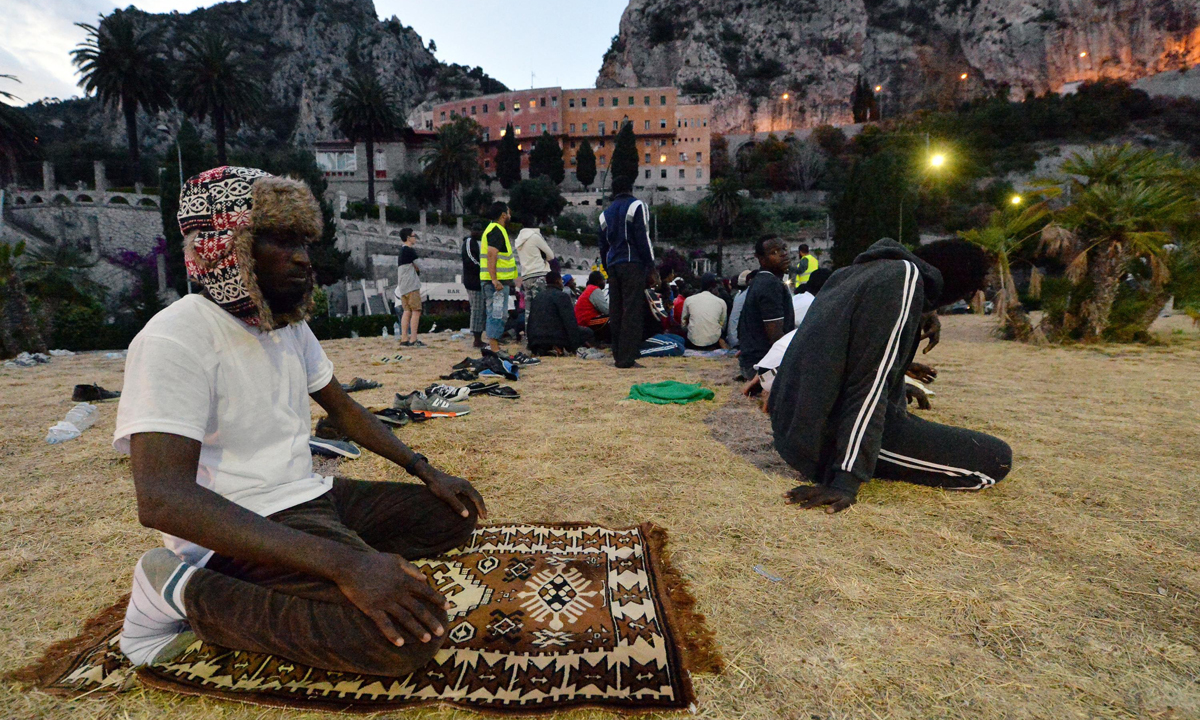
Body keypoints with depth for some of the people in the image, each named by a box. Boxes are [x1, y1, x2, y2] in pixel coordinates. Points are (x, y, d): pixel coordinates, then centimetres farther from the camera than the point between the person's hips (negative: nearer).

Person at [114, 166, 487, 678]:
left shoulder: (290, 325, 7)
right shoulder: (176, 340, -19)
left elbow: (342, 408, 17)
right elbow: (162, 498, -31)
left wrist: (425, 470, 5)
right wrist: (343, 564, -39)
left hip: (311, 497, 9)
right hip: (238, 531, -9)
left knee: (454, 516, 5)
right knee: (409, 636, -26)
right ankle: (185, 592, -6)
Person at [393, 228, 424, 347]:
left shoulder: (402, 250, 20)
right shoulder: (410, 250, -9)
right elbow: (418, 267, -6)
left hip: (402, 287, 9)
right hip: (411, 285, -9)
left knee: (407, 311, 6)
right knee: (416, 311, -9)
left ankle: (404, 339, 3)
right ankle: (413, 340, -14)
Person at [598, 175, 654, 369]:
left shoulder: (605, 213, 20)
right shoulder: (636, 206, 2)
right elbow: (643, 237, -7)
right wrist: (650, 264, -4)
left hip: (613, 265, 6)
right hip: (632, 264, -6)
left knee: (616, 311, 7)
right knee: (633, 311, -8)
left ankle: (618, 356, 10)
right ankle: (627, 358, -13)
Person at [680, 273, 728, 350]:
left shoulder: (689, 300, 3)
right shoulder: (721, 302, 2)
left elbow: (683, 323, 10)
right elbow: (723, 326, 10)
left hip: (694, 341, 0)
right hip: (713, 341, 0)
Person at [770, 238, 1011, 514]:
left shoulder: (852, 272, 11)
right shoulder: (905, 278, -15)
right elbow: (870, 383, -23)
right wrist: (846, 482, -25)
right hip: (828, 438, -9)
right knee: (997, 459, -1)